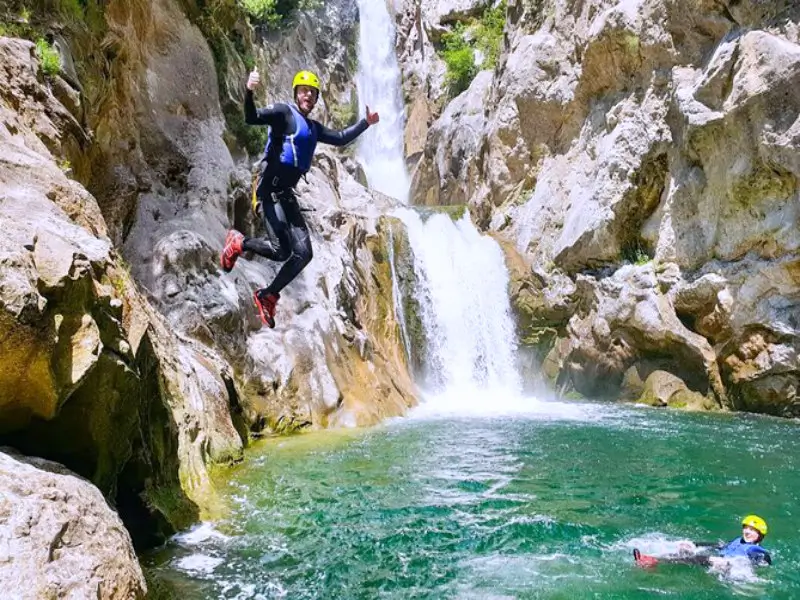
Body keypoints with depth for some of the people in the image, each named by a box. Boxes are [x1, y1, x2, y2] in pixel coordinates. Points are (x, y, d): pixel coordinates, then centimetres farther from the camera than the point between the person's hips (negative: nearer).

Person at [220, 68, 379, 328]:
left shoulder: (313, 128, 20)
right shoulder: (283, 112, -3)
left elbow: (341, 139, 32)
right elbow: (252, 118, -19)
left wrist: (366, 123, 29)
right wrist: (249, 92, -37)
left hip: (287, 194, 8)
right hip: (269, 189, -8)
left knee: (303, 253, 1)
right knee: (283, 251, -18)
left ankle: (268, 295, 15)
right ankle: (238, 242, 9)